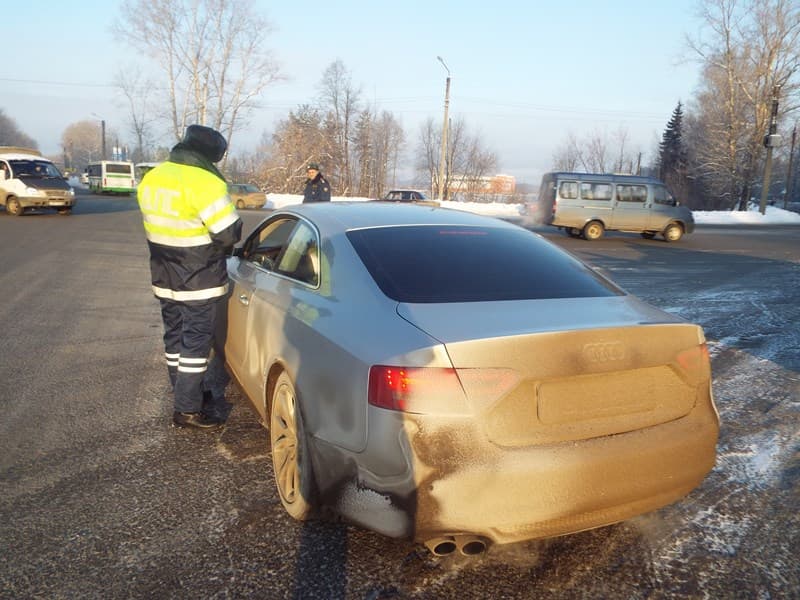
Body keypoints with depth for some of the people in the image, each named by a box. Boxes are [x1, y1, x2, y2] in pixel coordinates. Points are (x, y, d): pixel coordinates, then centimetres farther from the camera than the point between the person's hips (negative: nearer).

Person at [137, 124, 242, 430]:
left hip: (164, 279, 8)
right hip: (200, 283, -8)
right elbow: (229, 233, -20)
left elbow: (159, 224, 12)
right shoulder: (205, 183, -20)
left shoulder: (151, 178, 6)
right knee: (196, 342, 1)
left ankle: (186, 392, 33)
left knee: (175, 336, 18)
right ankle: (188, 409, 8)